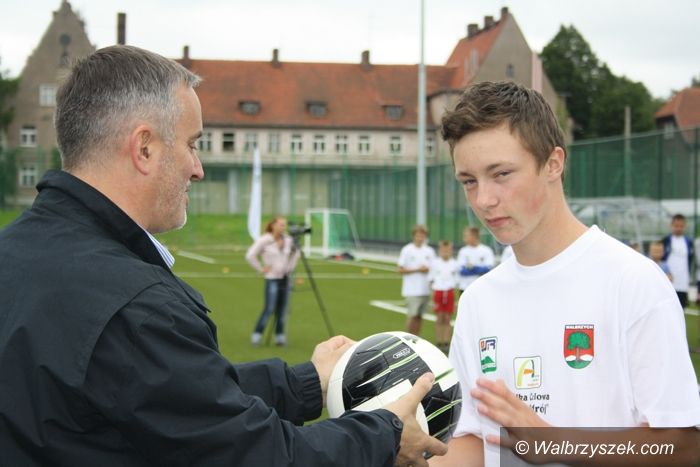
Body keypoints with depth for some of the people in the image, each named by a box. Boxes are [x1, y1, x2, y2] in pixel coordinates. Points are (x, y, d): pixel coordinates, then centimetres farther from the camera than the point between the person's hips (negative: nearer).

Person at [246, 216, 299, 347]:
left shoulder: (288, 240, 5)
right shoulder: (264, 240, -9)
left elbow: (296, 253, 23)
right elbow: (250, 256, -12)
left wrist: (290, 267, 12)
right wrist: (261, 269, -9)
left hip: (285, 278, 5)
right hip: (272, 278, -5)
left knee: (282, 310, 4)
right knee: (269, 309, -10)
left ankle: (280, 336, 11)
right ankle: (256, 335, 1)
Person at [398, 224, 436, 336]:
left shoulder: (429, 251, 10)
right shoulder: (407, 250, -3)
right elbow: (401, 270, -5)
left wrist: (427, 269, -8)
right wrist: (417, 269, -12)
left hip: (425, 289, 4)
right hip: (412, 290, -4)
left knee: (420, 315, 7)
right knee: (412, 315, -7)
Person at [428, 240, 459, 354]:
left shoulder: (454, 264, 6)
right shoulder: (435, 263, 3)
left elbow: (456, 279, 13)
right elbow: (431, 279, 5)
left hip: (450, 292, 1)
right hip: (438, 292, -1)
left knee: (447, 319, 2)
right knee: (440, 319, 1)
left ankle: (446, 343, 7)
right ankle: (439, 343, 6)